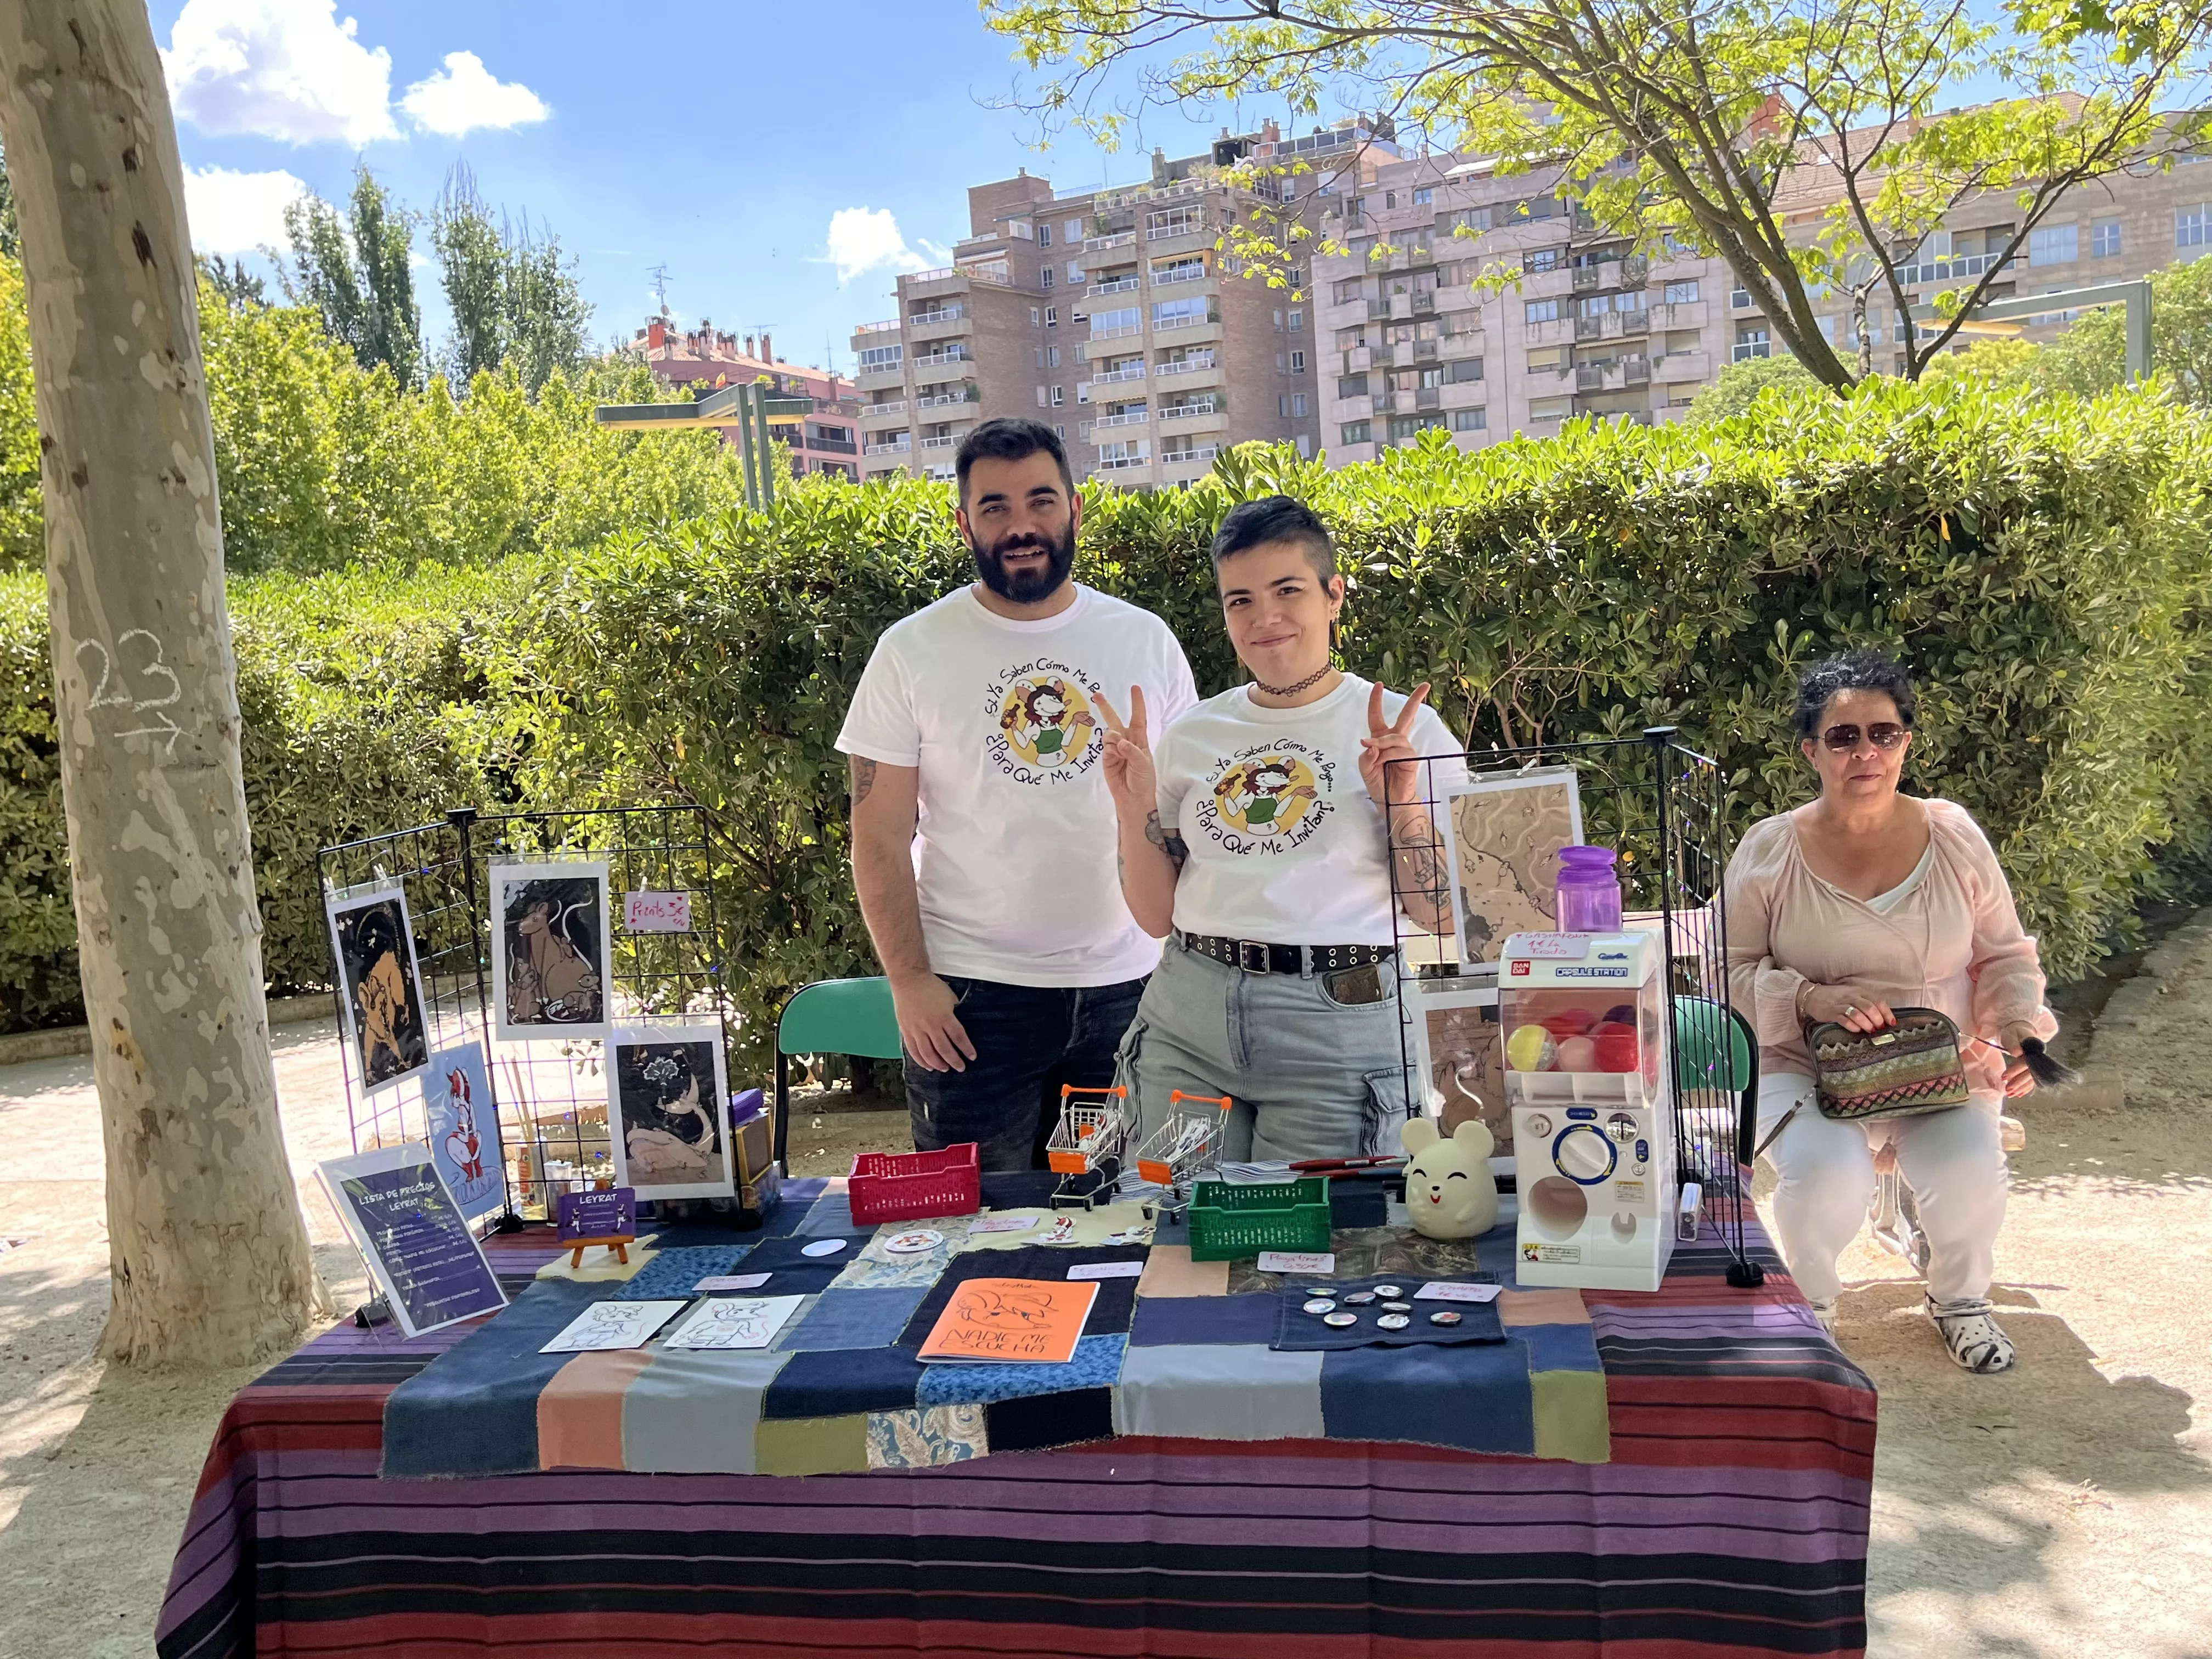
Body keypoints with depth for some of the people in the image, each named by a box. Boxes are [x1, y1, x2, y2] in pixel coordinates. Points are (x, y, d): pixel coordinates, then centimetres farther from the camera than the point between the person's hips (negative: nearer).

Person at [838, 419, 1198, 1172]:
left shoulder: (1147, 640, 5)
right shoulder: (911, 651, -2)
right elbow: (880, 839, -3)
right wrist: (909, 980, -10)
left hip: (1127, 989, 3)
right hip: (971, 996, -2)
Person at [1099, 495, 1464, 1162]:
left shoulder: (1408, 729, 1)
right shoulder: (1191, 734, 10)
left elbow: (1446, 918, -2)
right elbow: (1156, 915, 11)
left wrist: (1403, 806, -14)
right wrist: (1135, 808, -2)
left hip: (1336, 1030, -3)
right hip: (1186, 1022, 3)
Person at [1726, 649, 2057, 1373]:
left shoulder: (1954, 836, 3)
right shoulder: (1769, 851, -4)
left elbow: (2006, 955, 12)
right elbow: (1729, 974, -4)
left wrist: (2018, 1027, -7)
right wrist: (1813, 998, -21)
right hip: (1805, 1067, -2)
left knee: (1970, 1174, -28)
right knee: (1830, 1174, -32)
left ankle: (1960, 1297, 9)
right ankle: (1811, 1301, 4)